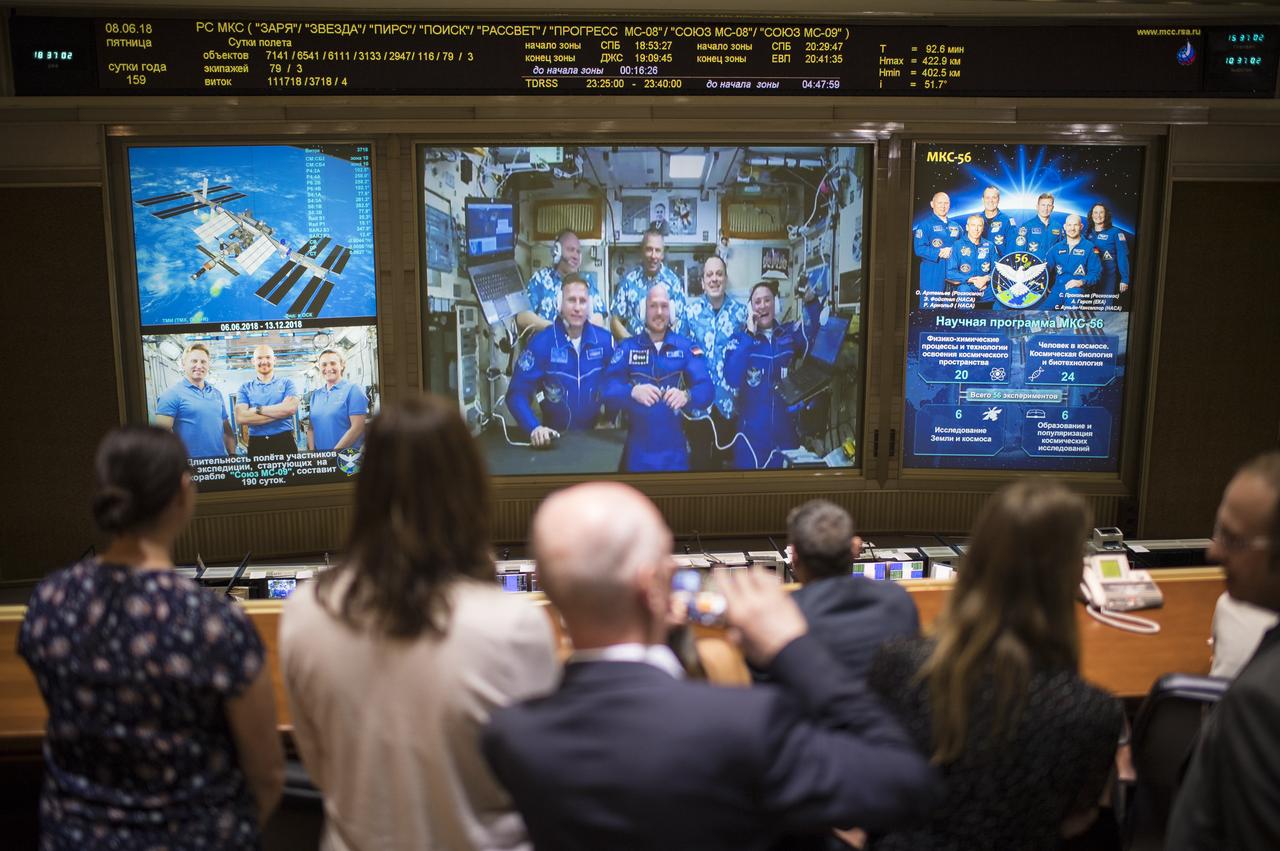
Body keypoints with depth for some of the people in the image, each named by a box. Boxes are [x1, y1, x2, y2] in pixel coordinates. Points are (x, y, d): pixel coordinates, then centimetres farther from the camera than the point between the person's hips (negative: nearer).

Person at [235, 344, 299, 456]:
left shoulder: (287, 383, 6)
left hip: (284, 441, -1)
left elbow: (291, 408, -12)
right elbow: (241, 418, -7)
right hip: (256, 444, 1)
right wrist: (279, 413, -10)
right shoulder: (245, 387, 8)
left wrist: (258, 409, -9)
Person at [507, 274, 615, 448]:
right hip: (555, 435, -1)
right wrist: (534, 428, -27)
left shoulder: (604, 340, -4)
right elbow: (517, 393, -14)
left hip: (593, 434, 1)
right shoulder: (541, 342, -10)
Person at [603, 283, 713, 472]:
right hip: (638, 449, 0)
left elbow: (706, 389, -10)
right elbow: (609, 389, -9)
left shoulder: (687, 347, 2)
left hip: (674, 449, 0)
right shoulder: (626, 347, 2)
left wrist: (686, 396, -32)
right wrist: (633, 392, -30)